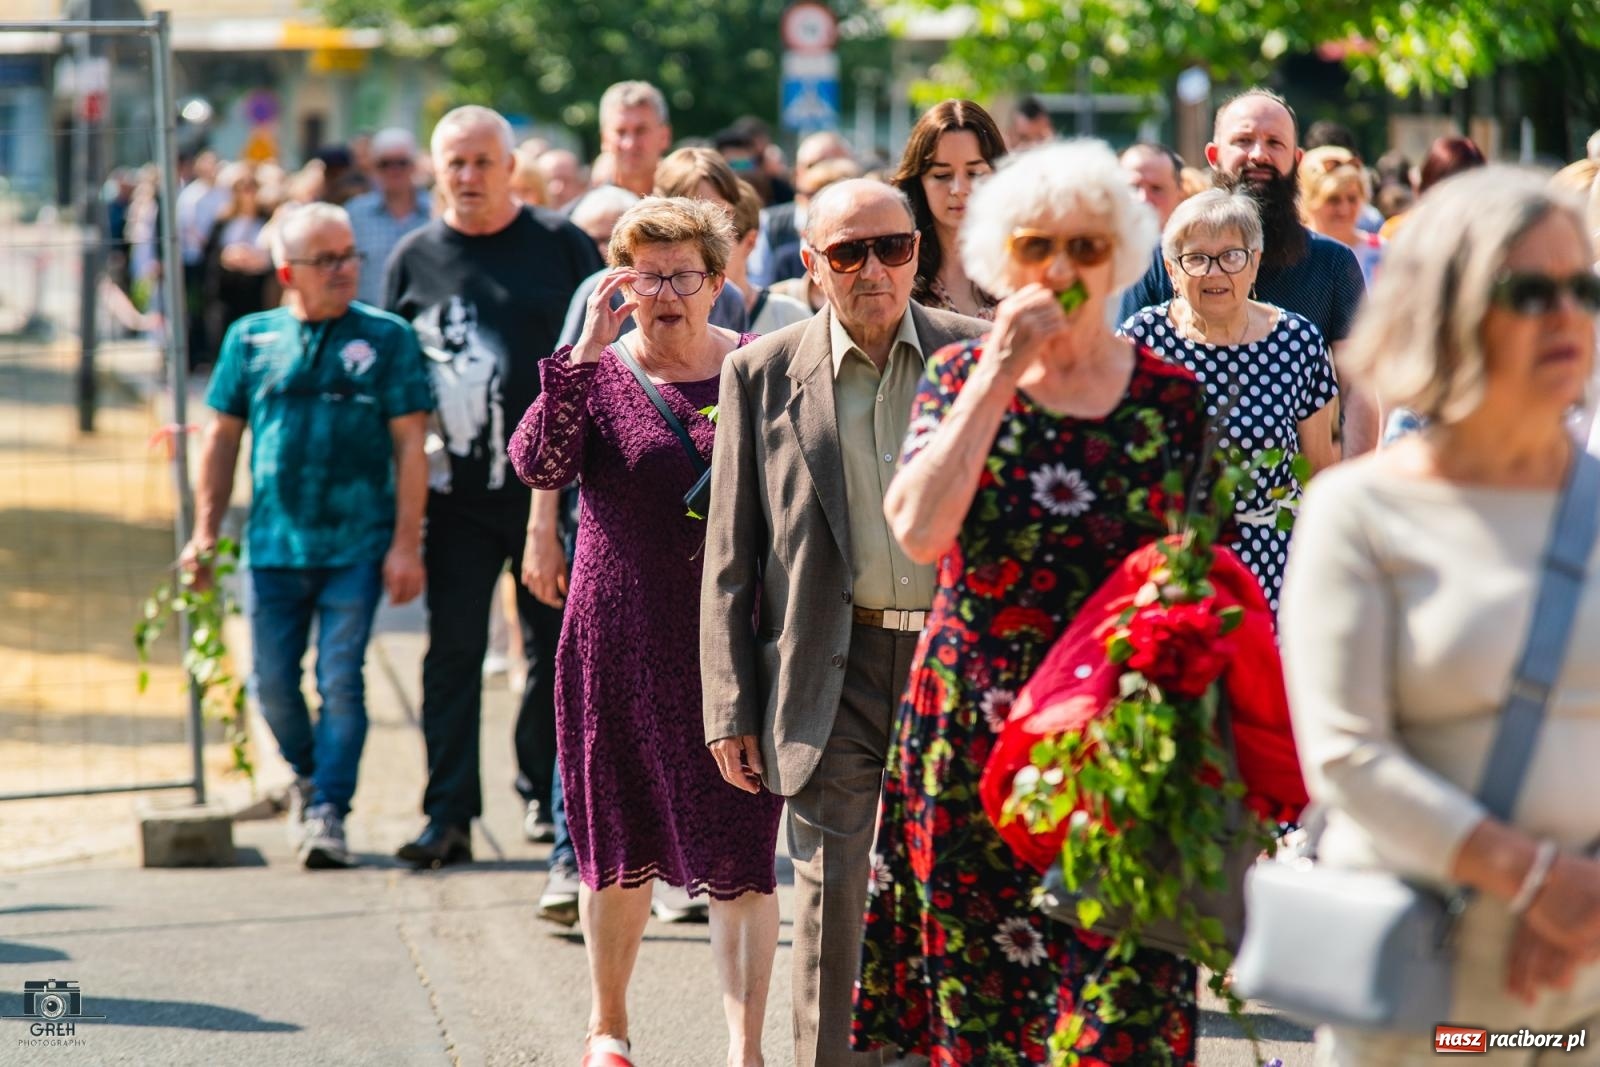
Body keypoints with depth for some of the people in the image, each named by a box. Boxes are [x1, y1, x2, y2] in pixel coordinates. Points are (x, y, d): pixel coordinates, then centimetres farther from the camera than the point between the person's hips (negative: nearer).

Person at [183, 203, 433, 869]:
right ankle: (308, 775, 33)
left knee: (340, 680, -6)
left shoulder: (386, 338, 1)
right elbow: (223, 438, 13)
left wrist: (405, 544, -5)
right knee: (272, 682, 7)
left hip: (356, 546, -2)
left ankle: (329, 810, 1)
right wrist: (206, 531, 10)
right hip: (273, 543, 2)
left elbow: (409, 444, 0)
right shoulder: (252, 339, 6)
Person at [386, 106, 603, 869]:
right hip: (457, 491, 1)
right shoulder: (415, 258, 7)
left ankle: (548, 792, 19)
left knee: (557, 647, 6)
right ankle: (449, 813, 1)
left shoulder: (560, 246, 3)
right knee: (453, 651, -1)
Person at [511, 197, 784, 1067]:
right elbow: (538, 465, -14)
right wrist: (581, 359, -20)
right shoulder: (596, 371, 2)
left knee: (737, 850, -6)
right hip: (622, 641, 1)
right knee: (621, 845, 12)